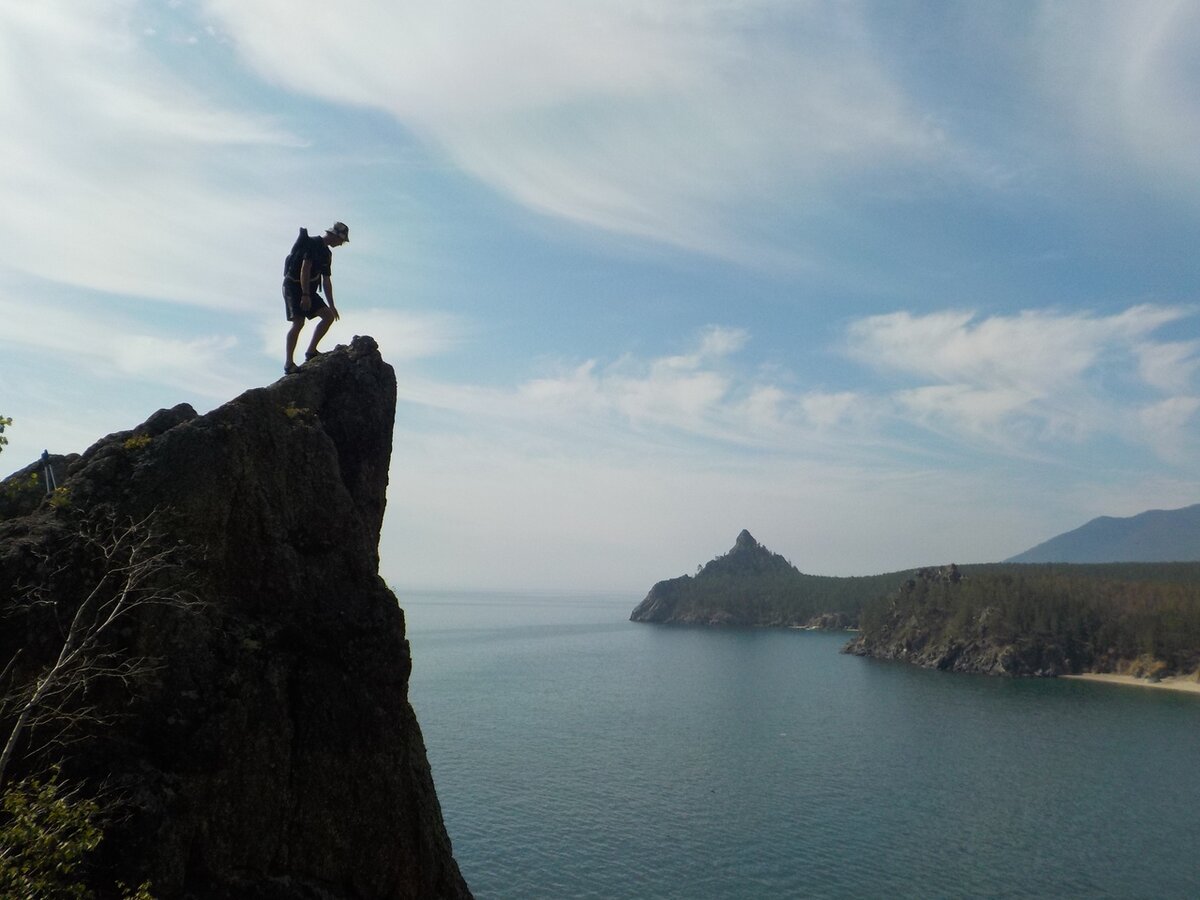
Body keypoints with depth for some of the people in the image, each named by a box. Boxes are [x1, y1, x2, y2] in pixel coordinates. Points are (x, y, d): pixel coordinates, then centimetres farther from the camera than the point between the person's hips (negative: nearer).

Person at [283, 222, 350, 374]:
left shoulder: (327, 253, 16)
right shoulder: (313, 244, -12)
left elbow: (326, 281, 19)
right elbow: (305, 269, -21)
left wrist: (331, 306, 17)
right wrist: (305, 295, -27)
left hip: (308, 290, 9)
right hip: (294, 286, -9)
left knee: (329, 316, -2)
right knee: (298, 323, -19)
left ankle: (311, 351, 2)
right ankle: (289, 364, -17)